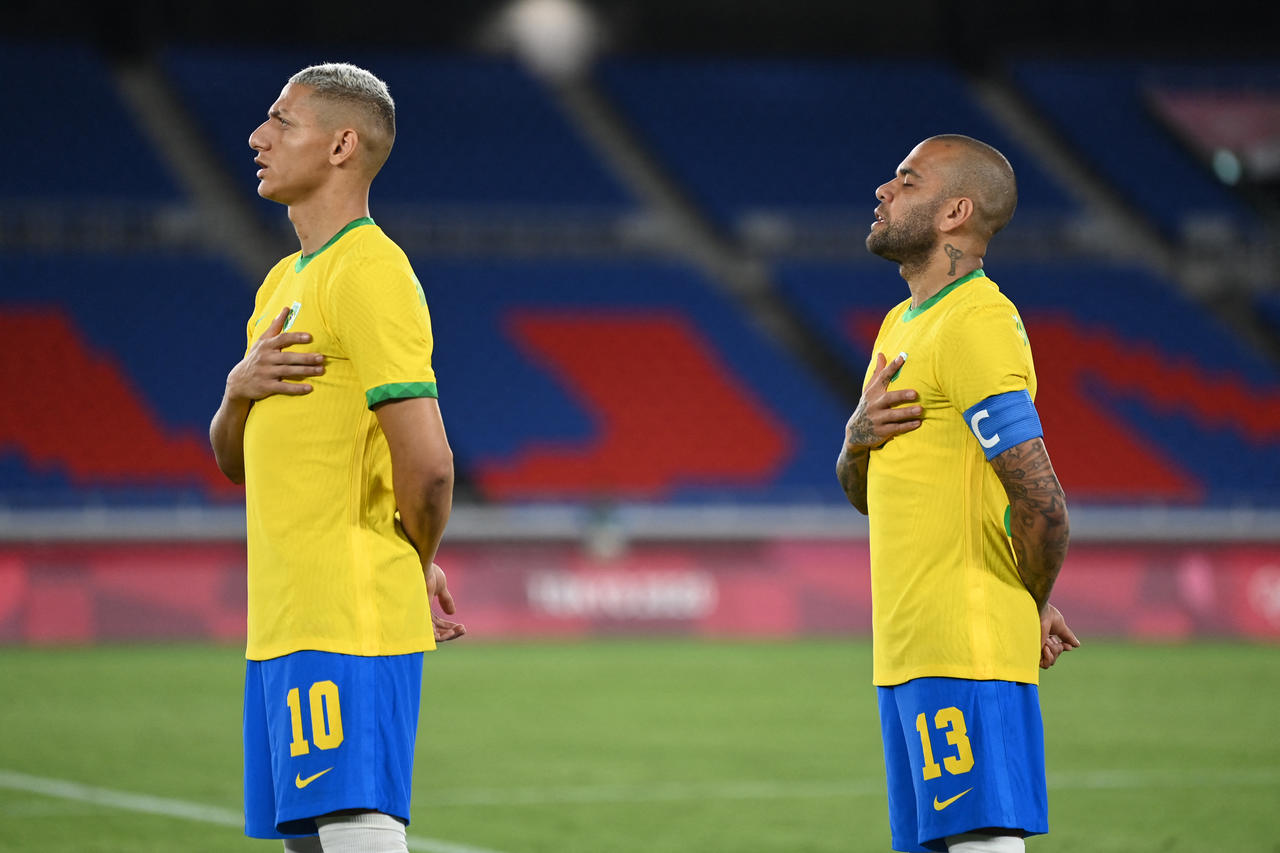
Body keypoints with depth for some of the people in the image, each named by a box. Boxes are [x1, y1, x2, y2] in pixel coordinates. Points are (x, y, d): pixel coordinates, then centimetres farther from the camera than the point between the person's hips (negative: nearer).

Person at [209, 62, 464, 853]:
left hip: (348, 630, -10)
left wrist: (416, 567, -2)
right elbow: (235, 461, 23)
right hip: (283, 625, 10)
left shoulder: (370, 272, -12)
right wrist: (240, 390, 1)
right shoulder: (284, 282, 19)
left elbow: (427, 466, -20)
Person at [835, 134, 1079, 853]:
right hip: (907, 652, 10)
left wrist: (1034, 608, -4)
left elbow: (1043, 509, -20)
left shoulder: (976, 327, -13)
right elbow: (866, 493, 24)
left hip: (967, 656, -10)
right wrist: (858, 437, 1)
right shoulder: (902, 324, 19)